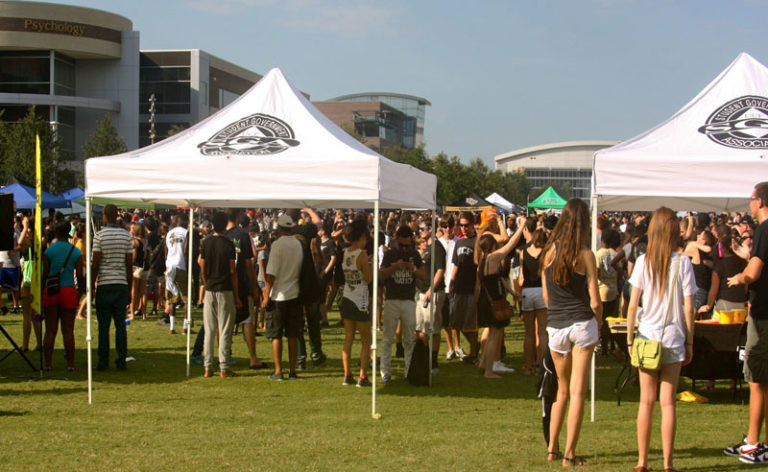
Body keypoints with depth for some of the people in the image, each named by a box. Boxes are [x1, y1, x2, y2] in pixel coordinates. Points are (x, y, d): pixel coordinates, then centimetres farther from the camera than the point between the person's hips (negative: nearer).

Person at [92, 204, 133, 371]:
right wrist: (130, 287, 13)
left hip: (104, 284, -3)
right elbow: (129, 264, 6)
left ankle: (103, 361, 2)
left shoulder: (100, 235, -5)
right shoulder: (126, 235, 5)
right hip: (121, 283, 3)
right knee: (121, 324, 5)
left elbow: (95, 264, -6)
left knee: (104, 325, 2)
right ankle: (121, 361, 5)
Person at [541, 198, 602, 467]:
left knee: (562, 390, 19)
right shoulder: (585, 255, -9)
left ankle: (552, 449, 20)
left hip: (555, 327, 4)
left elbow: (545, 295, 8)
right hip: (582, 324, -4)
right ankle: (569, 454, 1)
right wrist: (598, 324, 9)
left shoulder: (549, 251, 1)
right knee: (578, 392, 0)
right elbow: (595, 301, -8)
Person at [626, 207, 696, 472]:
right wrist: (689, 342, 5)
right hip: (673, 337, -1)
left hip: (647, 335, 1)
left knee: (646, 401, 7)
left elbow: (633, 304, -4)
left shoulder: (643, 261, -3)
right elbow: (688, 308, -4)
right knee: (668, 402, 4)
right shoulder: (683, 263, -5)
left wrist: (630, 339, 6)